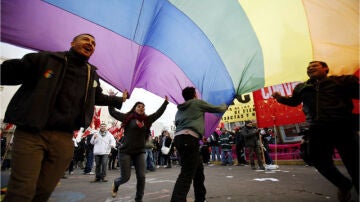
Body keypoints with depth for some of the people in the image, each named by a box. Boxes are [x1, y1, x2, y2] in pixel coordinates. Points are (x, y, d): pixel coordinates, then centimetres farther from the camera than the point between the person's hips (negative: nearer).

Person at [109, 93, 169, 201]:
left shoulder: (147, 120, 5)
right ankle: (116, 183, 41)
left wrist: (166, 102, 8)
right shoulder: (127, 117, -2)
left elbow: (159, 113, 8)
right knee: (125, 177, 4)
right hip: (125, 151, -3)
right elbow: (112, 111, 3)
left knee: (141, 177, -1)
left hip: (140, 152, 3)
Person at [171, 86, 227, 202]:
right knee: (187, 173, -13)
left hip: (178, 138, 8)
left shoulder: (180, 109, 26)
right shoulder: (198, 102, 11)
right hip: (189, 138, -7)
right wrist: (225, 106, 42)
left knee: (198, 168, 19)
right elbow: (216, 109, 20)